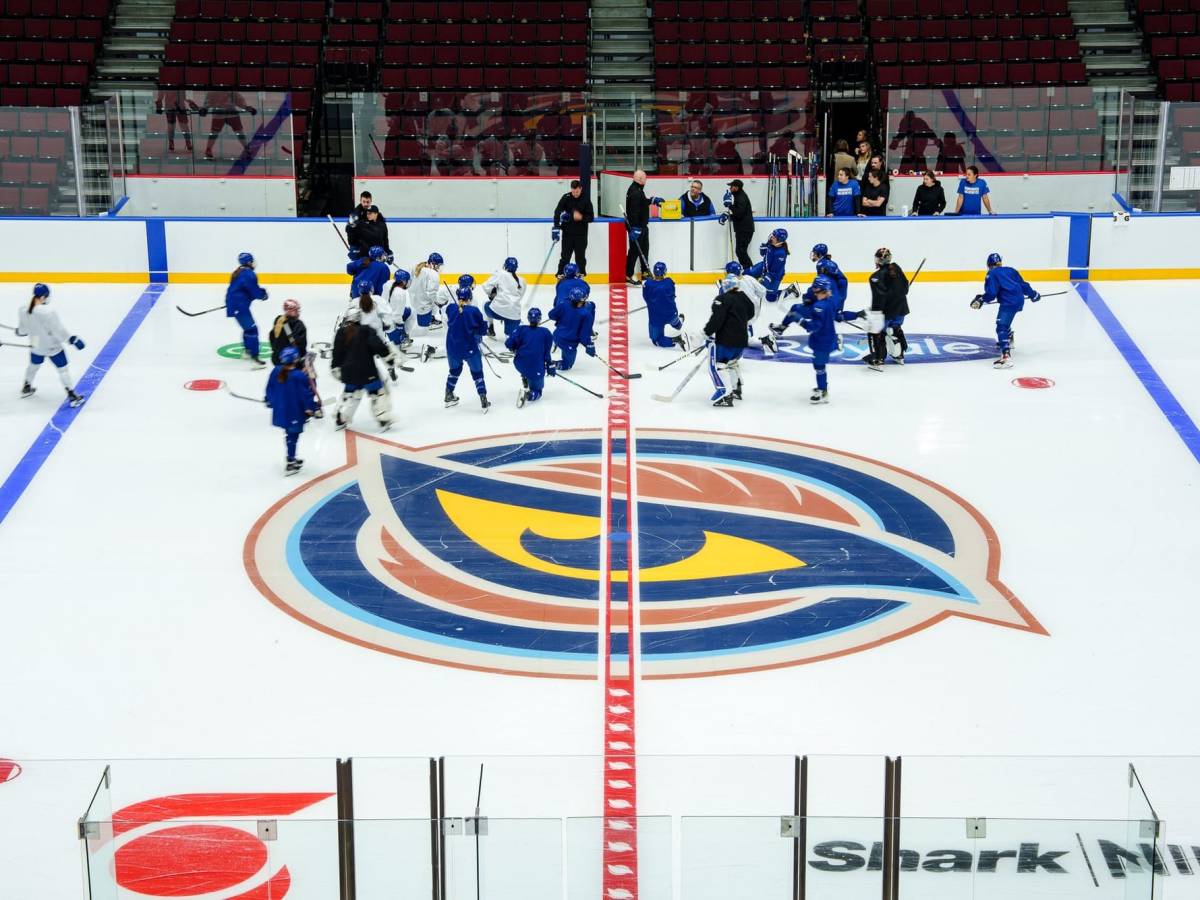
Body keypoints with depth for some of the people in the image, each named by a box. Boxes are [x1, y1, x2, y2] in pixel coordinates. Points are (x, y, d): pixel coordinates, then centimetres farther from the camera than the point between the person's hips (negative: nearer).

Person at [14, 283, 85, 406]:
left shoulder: (22, 309, -13)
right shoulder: (48, 312, -33)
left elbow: (22, 329, 3)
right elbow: (59, 330, -27)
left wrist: (20, 332, 26)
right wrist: (72, 339, -18)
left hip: (35, 346, 6)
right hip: (53, 347, -6)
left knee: (34, 365, 31)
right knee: (63, 369, 8)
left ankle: (26, 387, 50)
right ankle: (72, 396, 13)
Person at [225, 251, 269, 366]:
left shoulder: (239, 272, 15)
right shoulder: (248, 274, -18)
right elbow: (255, 291, -18)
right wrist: (263, 293, 2)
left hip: (235, 303, 11)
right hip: (239, 306, -11)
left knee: (248, 326, 26)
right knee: (251, 329, -14)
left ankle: (248, 350, 40)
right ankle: (254, 356, -19)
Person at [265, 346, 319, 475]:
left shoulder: (276, 371, -4)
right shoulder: (299, 376, -23)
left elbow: (270, 389, 8)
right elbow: (306, 394, -18)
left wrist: (269, 401, 23)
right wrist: (311, 407, -5)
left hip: (280, 411, 7)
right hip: (295, 413, -7)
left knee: (289, 433, 24)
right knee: (293, 435, 5)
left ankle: (291, 459, 38)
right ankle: (290, 464, 9)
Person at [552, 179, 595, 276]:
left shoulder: (586, 200, -4)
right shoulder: (566, 198, -4)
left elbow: (591, 217, -2)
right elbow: (557, 212, -13)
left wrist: (581, 217, -23)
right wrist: (556, 227, -25)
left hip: (581, 234, 0)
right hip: (567, 232, 0)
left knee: (580, 256, 4)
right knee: (565, 256, 1)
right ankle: (560, 274, 6)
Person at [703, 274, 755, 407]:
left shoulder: (722, 299, -12)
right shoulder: (744, 298, 11)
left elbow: (717, 318, -20)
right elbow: (750, 314, 27)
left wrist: (707, 332, -10)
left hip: (726, 339, -8)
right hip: (742, 339, 8)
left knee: (717, 365, -5)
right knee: (731, 362, 29)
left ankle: (725, 394, -18)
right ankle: (736, 390, 36)